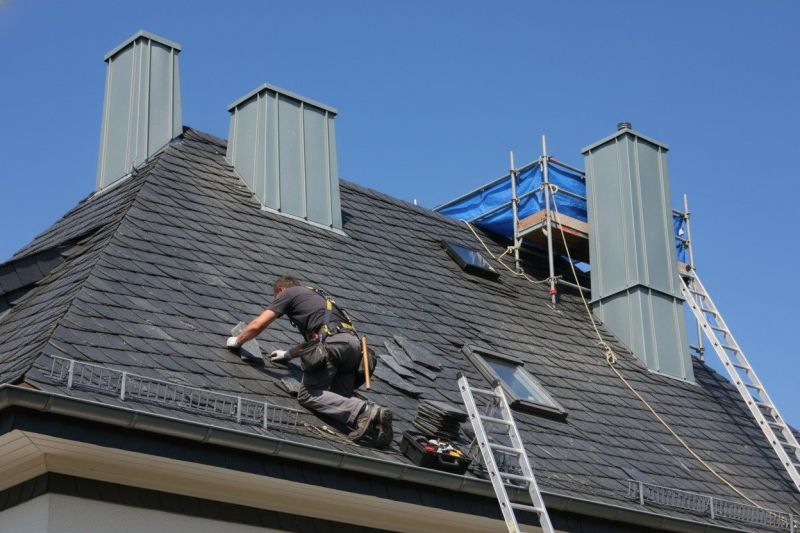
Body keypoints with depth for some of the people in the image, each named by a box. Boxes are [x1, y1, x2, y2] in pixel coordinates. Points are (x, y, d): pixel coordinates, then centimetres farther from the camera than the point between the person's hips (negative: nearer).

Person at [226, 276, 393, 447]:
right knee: (341, 400, 10)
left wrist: (237, 341, 32)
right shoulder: (314, 296, 39)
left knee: (308, 394, -9)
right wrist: (288, 354, 55)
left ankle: (363, 412, -27)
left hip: (332, 341, -8)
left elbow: (257, 325, 14)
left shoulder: (288, 293, 17)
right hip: (353, 341, 8)